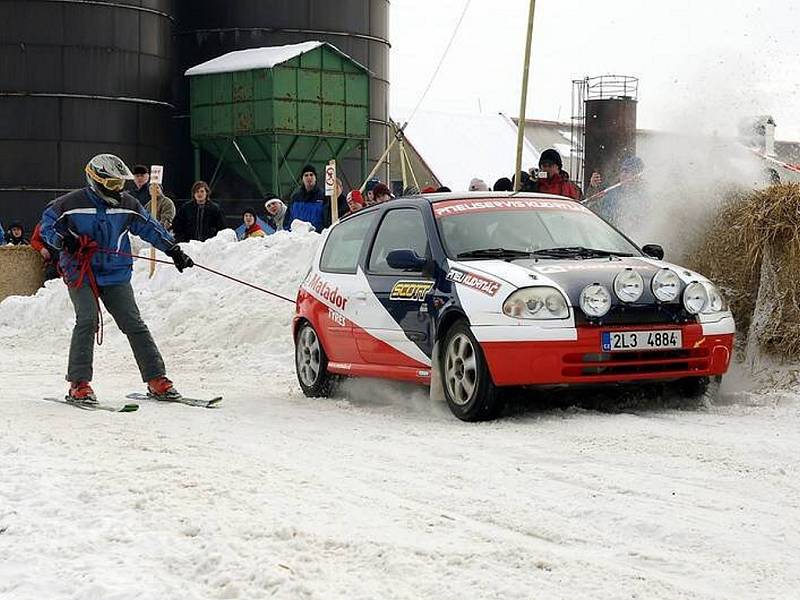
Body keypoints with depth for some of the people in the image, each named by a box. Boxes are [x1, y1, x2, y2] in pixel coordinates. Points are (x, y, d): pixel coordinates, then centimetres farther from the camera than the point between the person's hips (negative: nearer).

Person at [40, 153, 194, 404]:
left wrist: (174, 250, 10)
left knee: (134, 324, -3)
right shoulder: (72, 204, -4)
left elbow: (149, 228, 15)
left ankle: (156, 379, 1)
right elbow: (47, 225, 3)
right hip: (81, 273, -3)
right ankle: (79, 383, -15)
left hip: (116, 275, 3)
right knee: (87, 320, -21)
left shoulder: (128, 205, 7)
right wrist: (64, 241, -16)